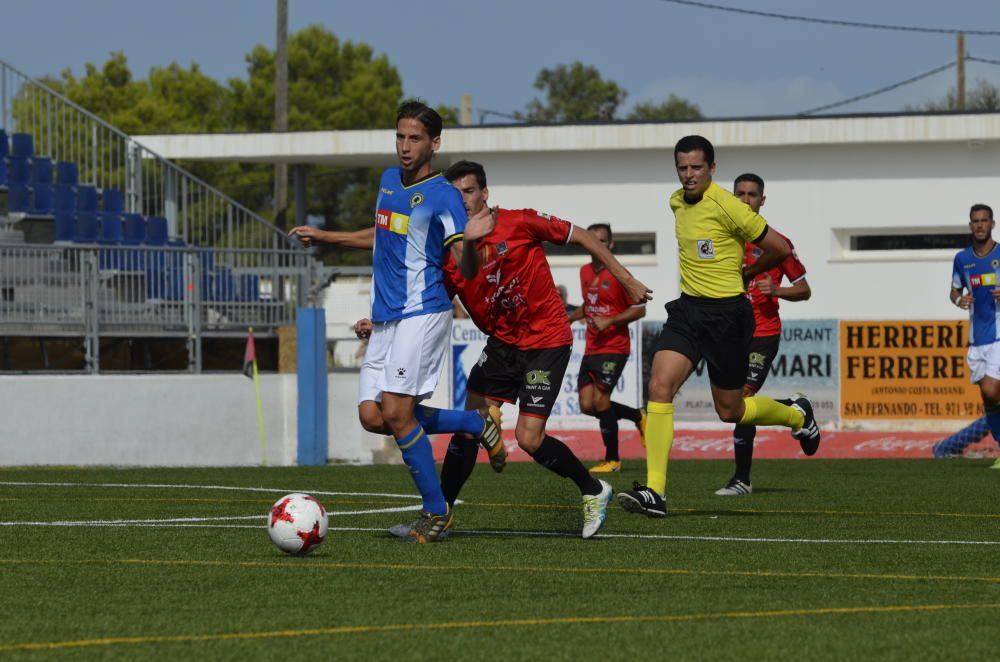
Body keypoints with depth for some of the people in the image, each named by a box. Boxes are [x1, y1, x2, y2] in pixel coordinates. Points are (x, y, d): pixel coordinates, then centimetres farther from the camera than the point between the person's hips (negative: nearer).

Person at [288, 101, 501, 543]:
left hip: (422, 312, -8)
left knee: (396, 412, -16)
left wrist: (470, 241, -35)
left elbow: (466, 270, -14)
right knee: (372, 417, -1)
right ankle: (478, 424, 15)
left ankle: (436, 511, -1)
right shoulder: (388, 180, 14)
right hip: (384, 318, 8)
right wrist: (324, 237, 34)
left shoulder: (443, 196, -9)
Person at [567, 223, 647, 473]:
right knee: (587, 405, -1)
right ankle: (637, 417, 23)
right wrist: (571, 317, 12)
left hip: (614, 347, -7)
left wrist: (609, 321, -17)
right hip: (591, 349, 7)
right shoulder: (585, 272, 12)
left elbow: (639, 309, -9)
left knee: (600, 399, -14)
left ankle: (612, 459, -1)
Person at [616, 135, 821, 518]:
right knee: (659, 387, -14)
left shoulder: (726, 206, -17)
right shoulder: (677, 202, 6)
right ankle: (655, 493, -16)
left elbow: (780, 248, -10)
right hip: (687, 308, 6)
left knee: (730, 411, 6)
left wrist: (745, 273, 5)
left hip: (727, 313, -6)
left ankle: (797, 415, 38)